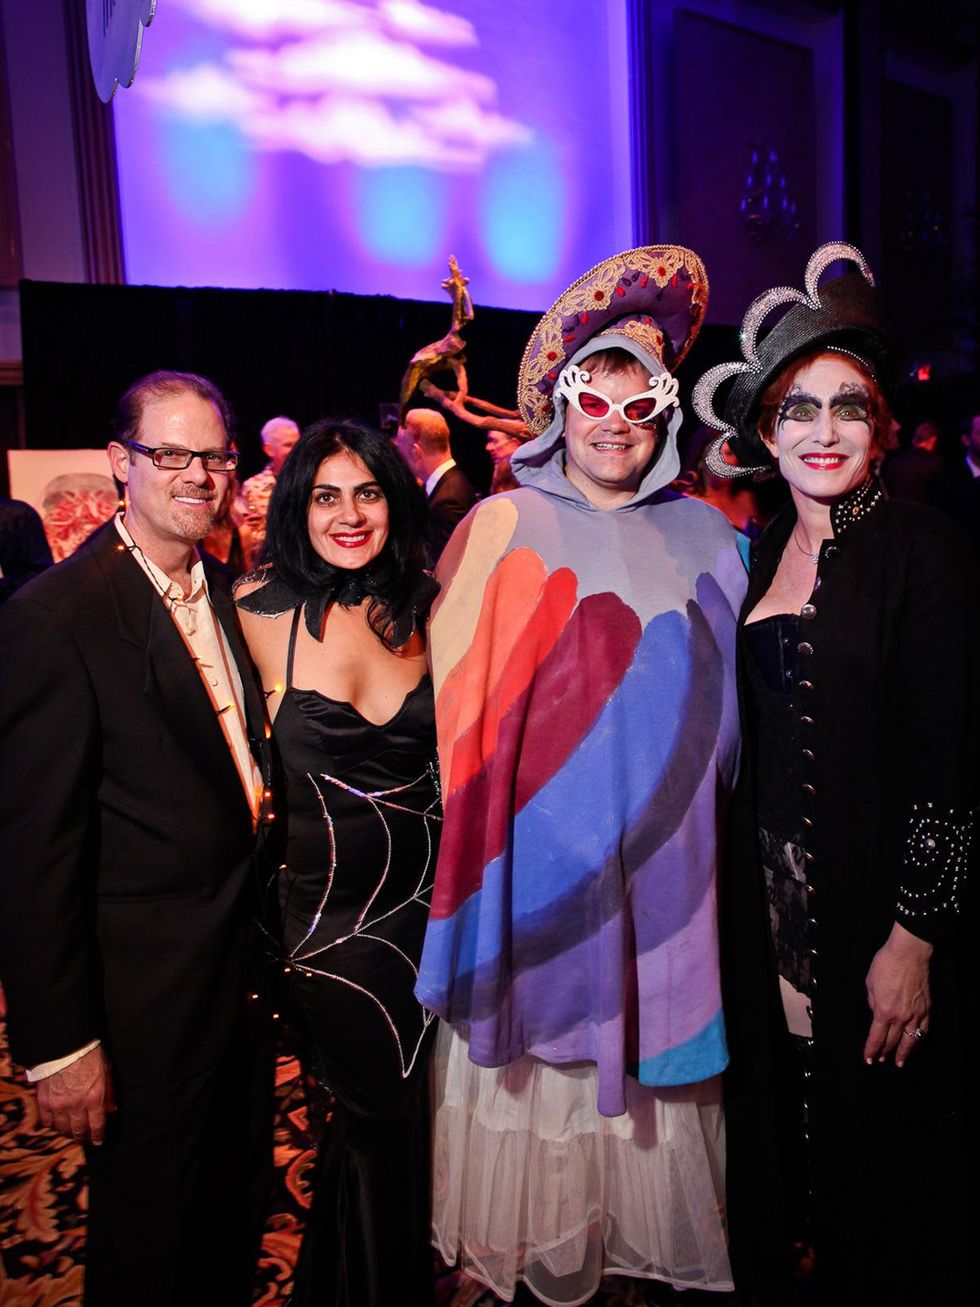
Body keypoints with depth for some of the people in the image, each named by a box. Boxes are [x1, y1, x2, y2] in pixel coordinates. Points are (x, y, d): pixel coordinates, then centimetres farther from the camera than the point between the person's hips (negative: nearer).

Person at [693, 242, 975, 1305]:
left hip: (878, 910, -5)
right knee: (777, 1131, 20)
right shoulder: (764, 552, 7)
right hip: (769, 900, 6)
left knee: (878, 1159, 12)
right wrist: (740, 889, 7)